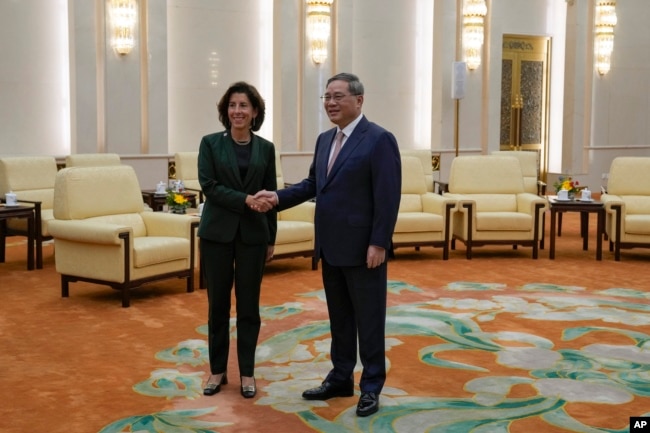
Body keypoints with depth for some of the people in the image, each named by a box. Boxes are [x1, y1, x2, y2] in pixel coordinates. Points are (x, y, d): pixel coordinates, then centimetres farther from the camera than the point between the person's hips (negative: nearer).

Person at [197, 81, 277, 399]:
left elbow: (269, 194, 8)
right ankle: (217, 370, 19)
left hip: (253, 234, 1)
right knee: (218, 303, 6)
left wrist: (271, 239, 8)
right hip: (217, 232, -1)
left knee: (248, 304, 5)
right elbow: (209, 186, -9)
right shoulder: (210, 143, 0)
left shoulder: (265, 148, 6)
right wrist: (245, 200, -20)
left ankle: (247, 372, 17)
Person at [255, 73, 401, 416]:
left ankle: (371, 386, 16)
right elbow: (313, 183, 17)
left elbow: (388, 196, -16)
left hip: (362, 247, -7)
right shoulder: (324, 140, 12)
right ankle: (340, 378, 28)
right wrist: (279, 197, 1)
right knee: (339, 317, 16)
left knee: (368, 319, 4)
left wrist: (379, 243, -19)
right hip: (331, 247, 8)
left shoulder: (379, 139, -12)